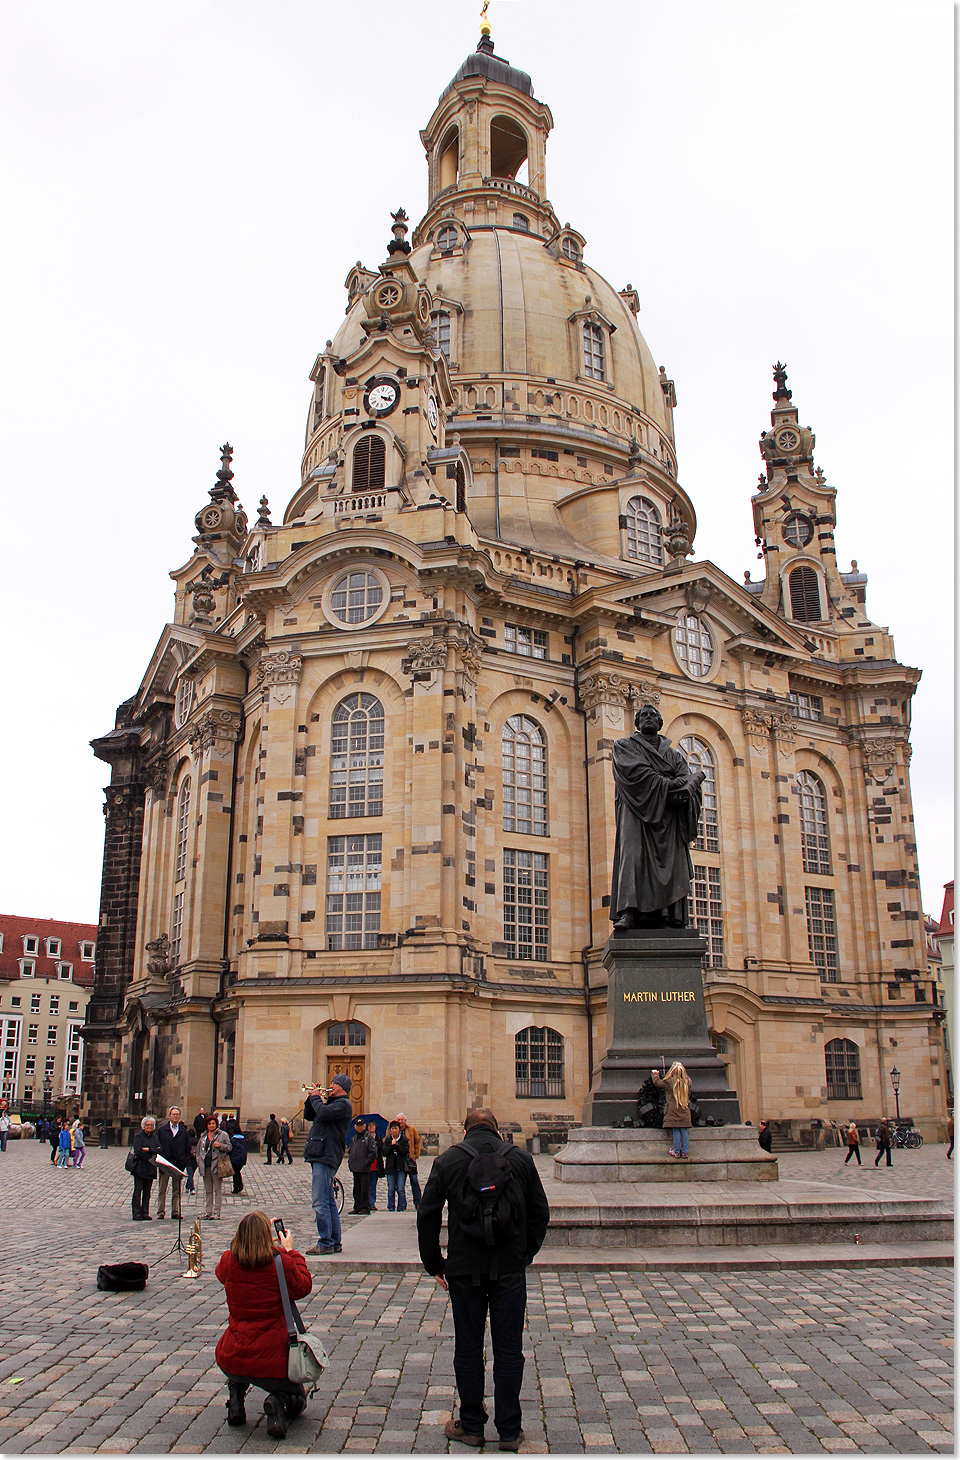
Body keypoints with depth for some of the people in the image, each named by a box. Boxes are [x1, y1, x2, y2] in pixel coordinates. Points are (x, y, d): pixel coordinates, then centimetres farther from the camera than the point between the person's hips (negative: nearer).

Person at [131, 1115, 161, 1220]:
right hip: (140, 1167, -4)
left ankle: (145, 1213, 9)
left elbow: (159, 1150, 2)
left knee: (147, 1192, 6)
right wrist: (151, 1157, -10)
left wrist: (149, 1149, -12)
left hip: (150, 1168, 4)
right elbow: (138, 1150, -11)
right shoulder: (138, 1136, 1)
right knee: (138, 1191, -4)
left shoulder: (154, 1137, 14)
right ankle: (136, 1214, 0)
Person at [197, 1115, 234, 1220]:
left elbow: (229, 1147, 1)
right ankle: (208, 1212, 17)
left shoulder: (223, 1135, 2)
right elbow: (199, 1150, 19)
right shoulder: (203, 1136, 15)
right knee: (208, 1190, 10)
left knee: (217, 1190, -3)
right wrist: (199, 1162, 8)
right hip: (206, 1166, 5)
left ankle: (216, 1212, -1)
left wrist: (220, 1145, -16)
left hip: (217, 1165, -5)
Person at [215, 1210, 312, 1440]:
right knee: (298, 1398, 24)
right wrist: (289, 1252, 11)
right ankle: (278, 1402, -9)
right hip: (272, 1360, -3)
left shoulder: (228, 1262, -6)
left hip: (231, 1360, 3)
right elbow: (303, 1287, 4)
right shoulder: (282, 1263, -15)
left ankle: (235, 1397, 17)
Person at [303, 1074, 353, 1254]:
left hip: (326, 1157, -10)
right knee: (328, 1202, 13)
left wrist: (316, 1097, -7)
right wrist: (312, 1098, 11)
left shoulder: (343, 1104, -8)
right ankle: (334, 1242, 18)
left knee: (320, 1202, -12)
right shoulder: (332, 1102, 22)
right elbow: (309, 1116, 25)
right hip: (320, 1156, 10)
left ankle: (325, 1244, -9)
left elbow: (323, 1112, -24)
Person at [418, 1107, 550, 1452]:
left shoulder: (447, 1160, 2)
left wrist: (434, 1264, 9)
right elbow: (540, 1213, 8)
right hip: (510, 1268, 1)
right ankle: (509, 1430, 13)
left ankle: (471, 1426, 19)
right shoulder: (521, 1159, 5)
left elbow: (427, 1216, 2)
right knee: (509, 1349, 8)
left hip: (464, 1268, -1)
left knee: (467, 1349, 11)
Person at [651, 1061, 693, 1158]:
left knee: (676, 1131, 3)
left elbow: (657, 1081, 0)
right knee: (684, 1131, 7)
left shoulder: (669, 1082, -13)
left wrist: (654, 1074, 20)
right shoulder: (687, 1082, -3)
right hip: (684, 1113, 3)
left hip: (673, 1111, -3)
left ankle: (676, 1151, 8)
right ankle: (685, 1151, 11)